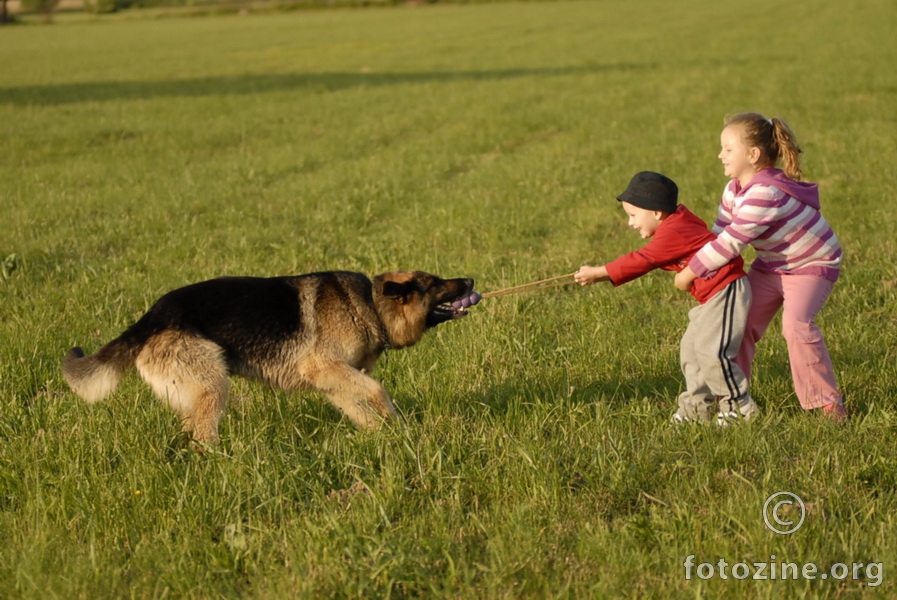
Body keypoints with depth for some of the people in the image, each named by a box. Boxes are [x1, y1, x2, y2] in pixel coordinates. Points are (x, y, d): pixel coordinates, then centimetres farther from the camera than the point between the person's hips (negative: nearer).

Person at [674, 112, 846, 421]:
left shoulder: (765, 193, -35)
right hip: (772, 264, 9)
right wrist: (695, 268, -20)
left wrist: (689, 273, -29)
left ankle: (827, 401, -11)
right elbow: (719, 233, -6)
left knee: (797, 324, -25)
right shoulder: (735, 188, -5)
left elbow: (730, 243, -35)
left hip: (812, 265, -9)